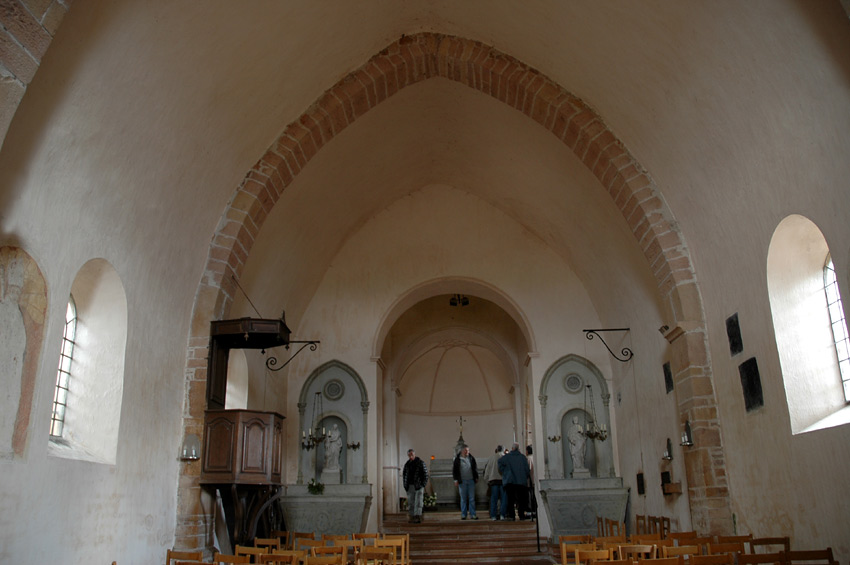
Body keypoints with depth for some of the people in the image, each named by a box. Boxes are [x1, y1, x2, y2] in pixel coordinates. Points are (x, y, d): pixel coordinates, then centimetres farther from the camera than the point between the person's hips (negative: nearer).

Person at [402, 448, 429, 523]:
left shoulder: (420, 463, -2)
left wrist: (423, 485, -8)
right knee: (410, 503, 4)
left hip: (418, 486, -4)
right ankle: (411, 517, 7)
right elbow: (404, 474, 21)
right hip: (410, 486, 4)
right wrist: (405, 485, 11)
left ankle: (417, 517, -10)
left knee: (418, 502, -7)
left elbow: (425, 474, -2)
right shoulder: (407, 464, 11)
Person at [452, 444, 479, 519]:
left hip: (471, 480, 2)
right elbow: (454, 470, 3)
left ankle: (472, 514, 5)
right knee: (463, 499, 4)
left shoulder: (471, 458, 7)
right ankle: (463, 515, 11)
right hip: (462, 481, -1)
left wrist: (476, 477, 11)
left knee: (472, 498, 1)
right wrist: (456, 480, -2)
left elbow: (475, 468, 15)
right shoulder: (457, 459, 1)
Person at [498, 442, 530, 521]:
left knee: (511, 499, 1)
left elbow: (500, 462, -13)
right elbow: (527, 469, 2)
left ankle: (511, 515, -4)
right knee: (521, 499, 7)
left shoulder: (507, 457, 1)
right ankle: (521, 515, 6)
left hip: (510, 480, -1)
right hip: (522, 481, 1)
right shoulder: (523, 457, 3)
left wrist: (504, 472, -2)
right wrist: (525, 477, 16)